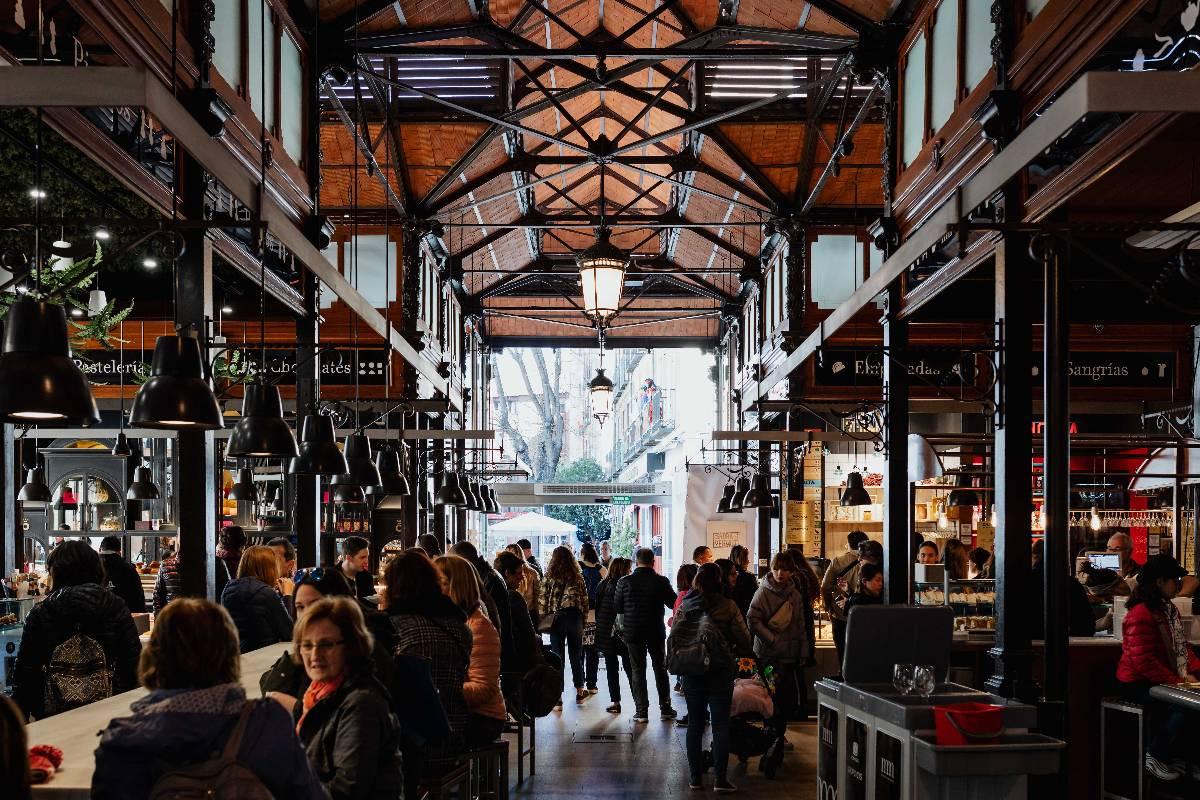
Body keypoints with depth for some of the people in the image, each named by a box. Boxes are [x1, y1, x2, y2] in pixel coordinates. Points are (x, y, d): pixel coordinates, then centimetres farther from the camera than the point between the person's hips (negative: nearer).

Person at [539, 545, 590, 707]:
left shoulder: (549, 578, -5)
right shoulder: (578, 577, 1)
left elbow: (543, 601, -5)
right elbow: (584, 600, 3)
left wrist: (544, 618, 5)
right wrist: (583, 619, 12)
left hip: (556, 618, -2)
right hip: (575, 618, 2)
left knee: (557, 657, 2)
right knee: (576, 655, 15)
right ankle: (579, 692, 26)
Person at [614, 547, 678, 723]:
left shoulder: (624, 582, -8)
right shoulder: (661, 581, -9)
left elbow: (618, 609, 0)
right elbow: (673, 603, 3)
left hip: (633, 631, -1)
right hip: (656, 632, 1)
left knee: (637, 670, 6)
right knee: (660, 669, 14)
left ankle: (641, 711, 2)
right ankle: (665, 708, 18)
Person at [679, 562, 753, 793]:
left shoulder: (685, 605, -2)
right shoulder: (728, 606, -9)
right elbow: (743, 638, -8)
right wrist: (736, 652, 13)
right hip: (721, 668, -2)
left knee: (695, 723, 11)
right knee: (720, 724, 3)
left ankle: (695, 777, 14)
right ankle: (720, 778, 1)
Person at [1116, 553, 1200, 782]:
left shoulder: (1169, 609, 14)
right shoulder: (1141, 615, -19)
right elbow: (1143, 662, -23)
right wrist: (1176, 681, -20)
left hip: (1165, 680, 9)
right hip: (1139, 684, -9)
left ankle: (1175, 753, 2)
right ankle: (1155, 756, -7)